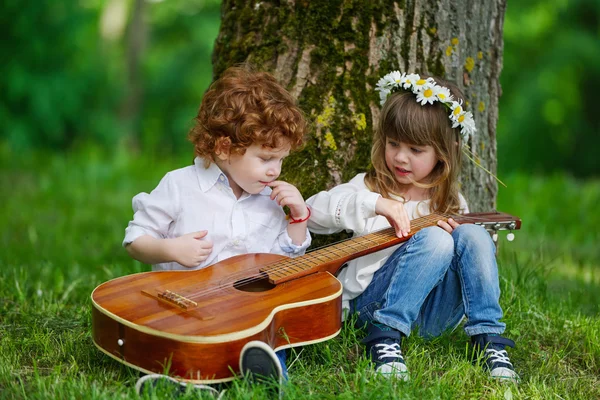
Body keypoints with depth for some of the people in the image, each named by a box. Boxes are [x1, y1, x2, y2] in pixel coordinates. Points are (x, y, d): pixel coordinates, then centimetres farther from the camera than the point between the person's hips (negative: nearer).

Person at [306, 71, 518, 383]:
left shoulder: (451, 204, 12)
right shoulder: (368, 187, 5)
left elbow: (469, 259, 11)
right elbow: (311, 211, -9)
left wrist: (452, 237, -10)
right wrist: (372, 204, -21)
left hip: (430, 316, 3)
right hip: (372, 302, -2)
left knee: (472, 235, -19)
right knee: (434, 239, -27)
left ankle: (488, 339, -19)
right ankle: (385, 336, -30)